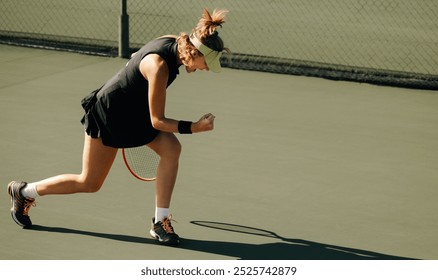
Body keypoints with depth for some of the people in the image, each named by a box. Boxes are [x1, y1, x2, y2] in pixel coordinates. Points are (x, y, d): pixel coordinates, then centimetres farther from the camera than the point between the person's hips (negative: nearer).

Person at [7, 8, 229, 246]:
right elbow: (157, 121, -27)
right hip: (107, 115, -8)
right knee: (89, 183, 6)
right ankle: (23, 192, 27)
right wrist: (194, 127, -28)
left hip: (134, 110, 8)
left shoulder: (175, 42, -11)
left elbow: (138, 56, 11)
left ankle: (161, 222, -7)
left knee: (171, 148, -16)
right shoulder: (158, 66, -36)